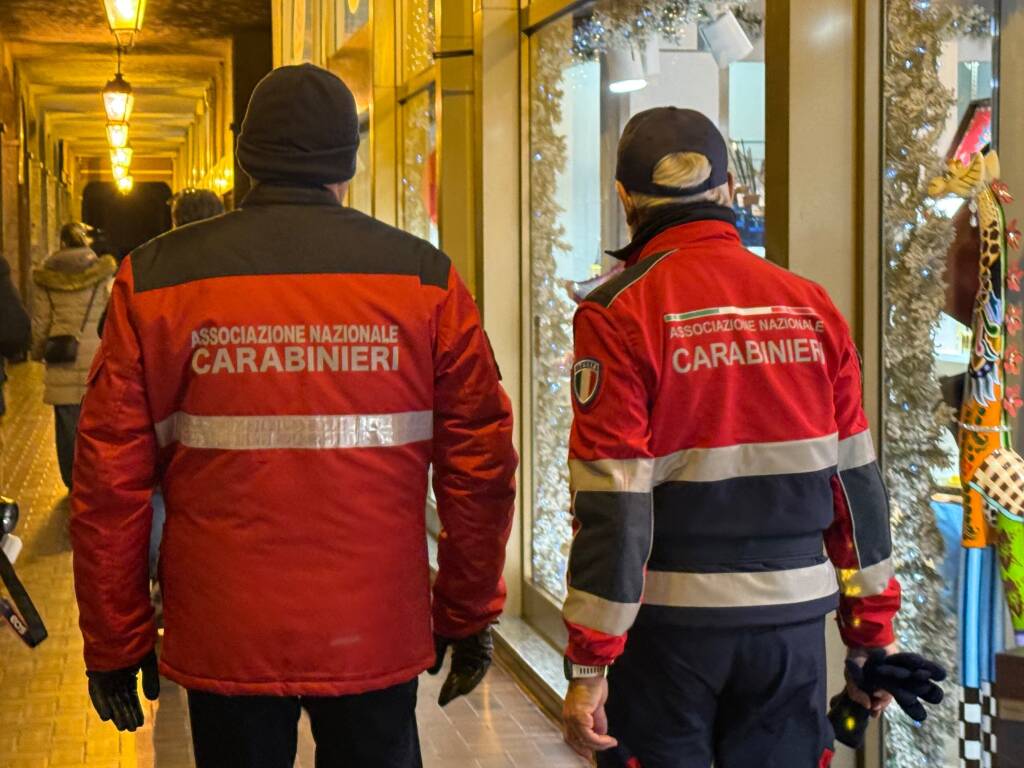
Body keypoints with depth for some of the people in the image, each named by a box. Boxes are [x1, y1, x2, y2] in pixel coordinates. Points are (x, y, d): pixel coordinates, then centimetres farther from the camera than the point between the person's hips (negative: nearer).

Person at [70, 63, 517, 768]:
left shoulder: (155, 279, -4)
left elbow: (110, 478, -3)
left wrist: (114, 643, 7)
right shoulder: (424, 278, -4)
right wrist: (469, 617, 10)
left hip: (223, 642, 0)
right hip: (377, 634, 0)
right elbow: (480, 467, -2)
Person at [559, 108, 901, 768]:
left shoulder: (620, 312, -10)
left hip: (669, 621, -3)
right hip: (793, 619, 4)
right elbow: (857, 482, 5)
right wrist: (873, 633, 14)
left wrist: (589, 664, -8)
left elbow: (613, 506, -14)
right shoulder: (812, 306, 3)